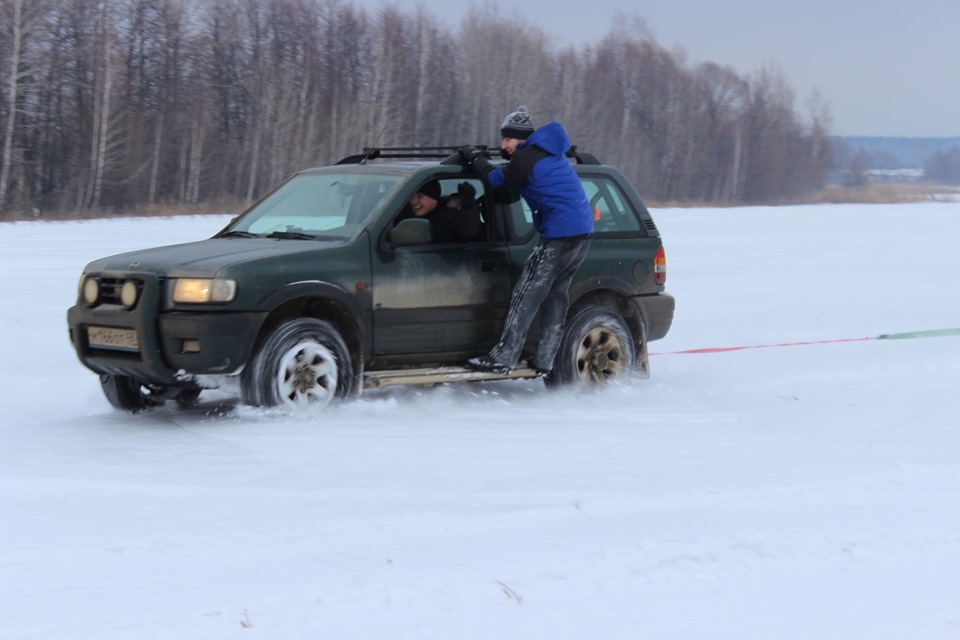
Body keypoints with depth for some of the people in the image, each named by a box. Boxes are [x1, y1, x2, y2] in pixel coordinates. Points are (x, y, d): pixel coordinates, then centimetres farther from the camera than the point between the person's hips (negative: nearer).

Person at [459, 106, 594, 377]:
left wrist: (473, 158, 14)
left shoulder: (527, 157, -10)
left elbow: (496, 179, -1)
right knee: (556, 295, 14)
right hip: (583, 232, 9)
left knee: (527, 295, -6)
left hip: (559, 236, -9)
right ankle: (545, 361, 14)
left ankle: (502, 359, -6)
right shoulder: (552, 153, 18)